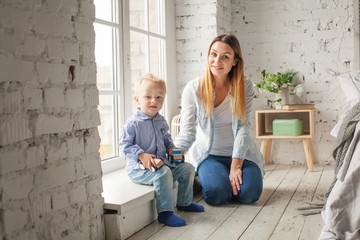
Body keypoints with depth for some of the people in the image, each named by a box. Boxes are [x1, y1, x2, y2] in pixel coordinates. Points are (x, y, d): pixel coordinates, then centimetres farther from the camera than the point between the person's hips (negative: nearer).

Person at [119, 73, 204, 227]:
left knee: (187, 168, 4)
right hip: (139, 168, -8)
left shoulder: (161, 121, 11)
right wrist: (141, 155, -26)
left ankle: (184, 203, 20)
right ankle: (165, 213, -27)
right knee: (163, 173, -34)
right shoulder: (133, 123, -13)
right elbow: (125, 145, -14)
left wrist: (170, 148, 6)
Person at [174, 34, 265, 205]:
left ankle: (234, 177, 13)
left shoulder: (244, 88, -5)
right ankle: (205, 177, 9)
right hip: (208, 154, -1)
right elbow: (187, 132, -12)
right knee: (217, 193, -26)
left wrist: (235, 166, -22)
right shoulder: (193, 89, -8)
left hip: (239, 153, 2)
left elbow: (242, 127, -12)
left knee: (249, 193, -22)